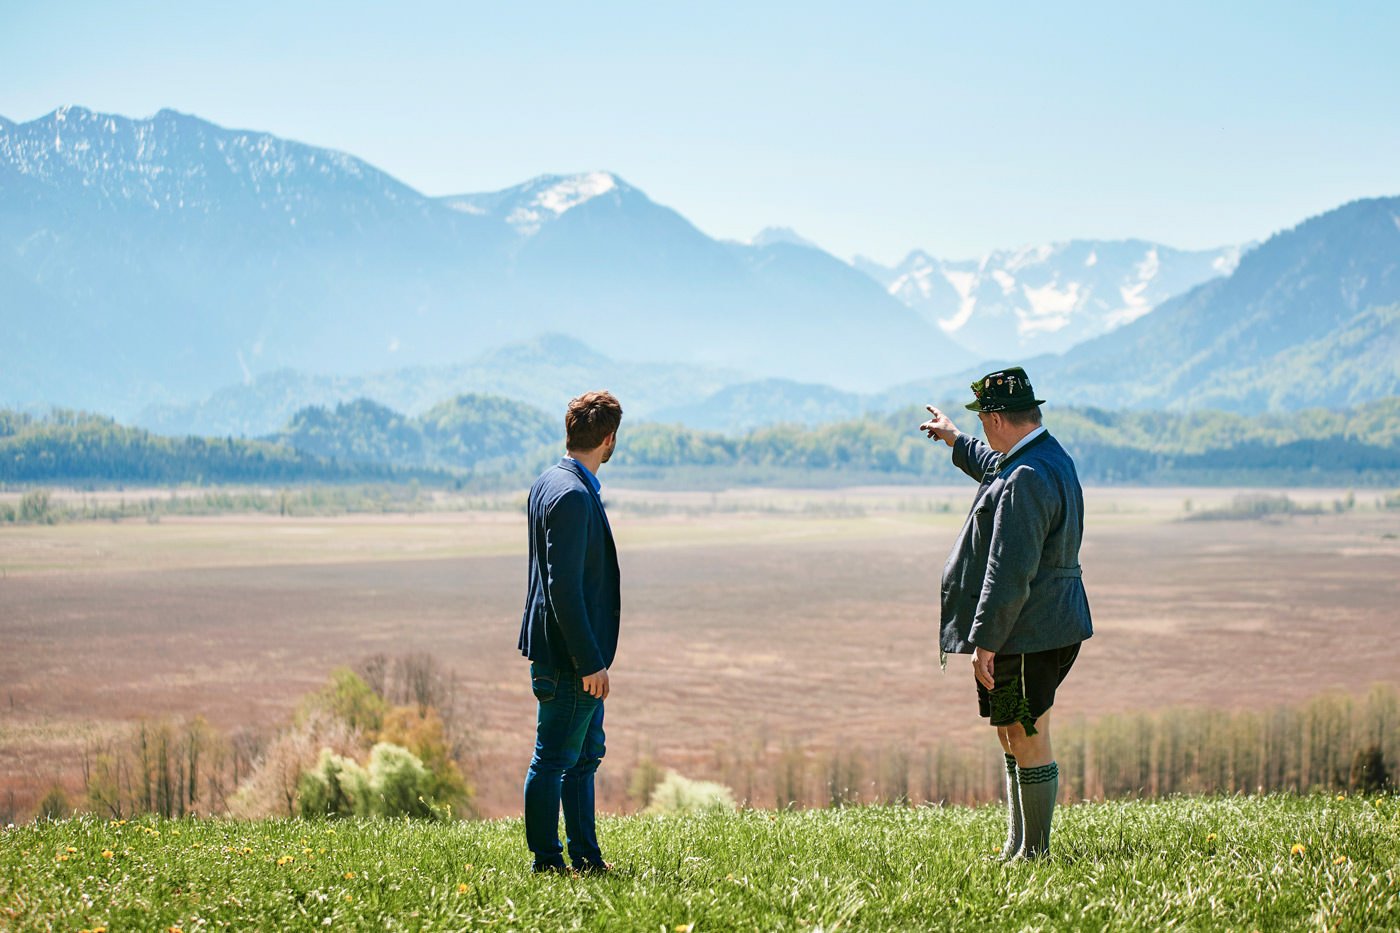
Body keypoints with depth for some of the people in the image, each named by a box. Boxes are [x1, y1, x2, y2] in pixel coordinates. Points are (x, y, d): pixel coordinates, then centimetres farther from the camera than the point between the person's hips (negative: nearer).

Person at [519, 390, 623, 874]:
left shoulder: (547, 483, 11)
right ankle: (546, 862, 10)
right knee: (554, 760, 0)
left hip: (577, 654, 11)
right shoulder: (572, 495, -21)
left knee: (586, 753, 17)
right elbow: (563, 586, -25)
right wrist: (590, 662, -22)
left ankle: (586, 857, 25)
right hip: (568, 657, -11)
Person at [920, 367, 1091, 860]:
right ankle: (1017, 846, 27)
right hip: (1044, 629, 11)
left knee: (1029, 744, -2)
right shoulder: (1051, 457, 11)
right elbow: (996, 466, 37)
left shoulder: (1026, 480, -23)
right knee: (1012, 735, 18)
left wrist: (984, 641, -22)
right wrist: (955, 441, 51)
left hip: (1025, 635, -11)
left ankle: (1035, 853, 5)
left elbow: (1011, 572, -25)